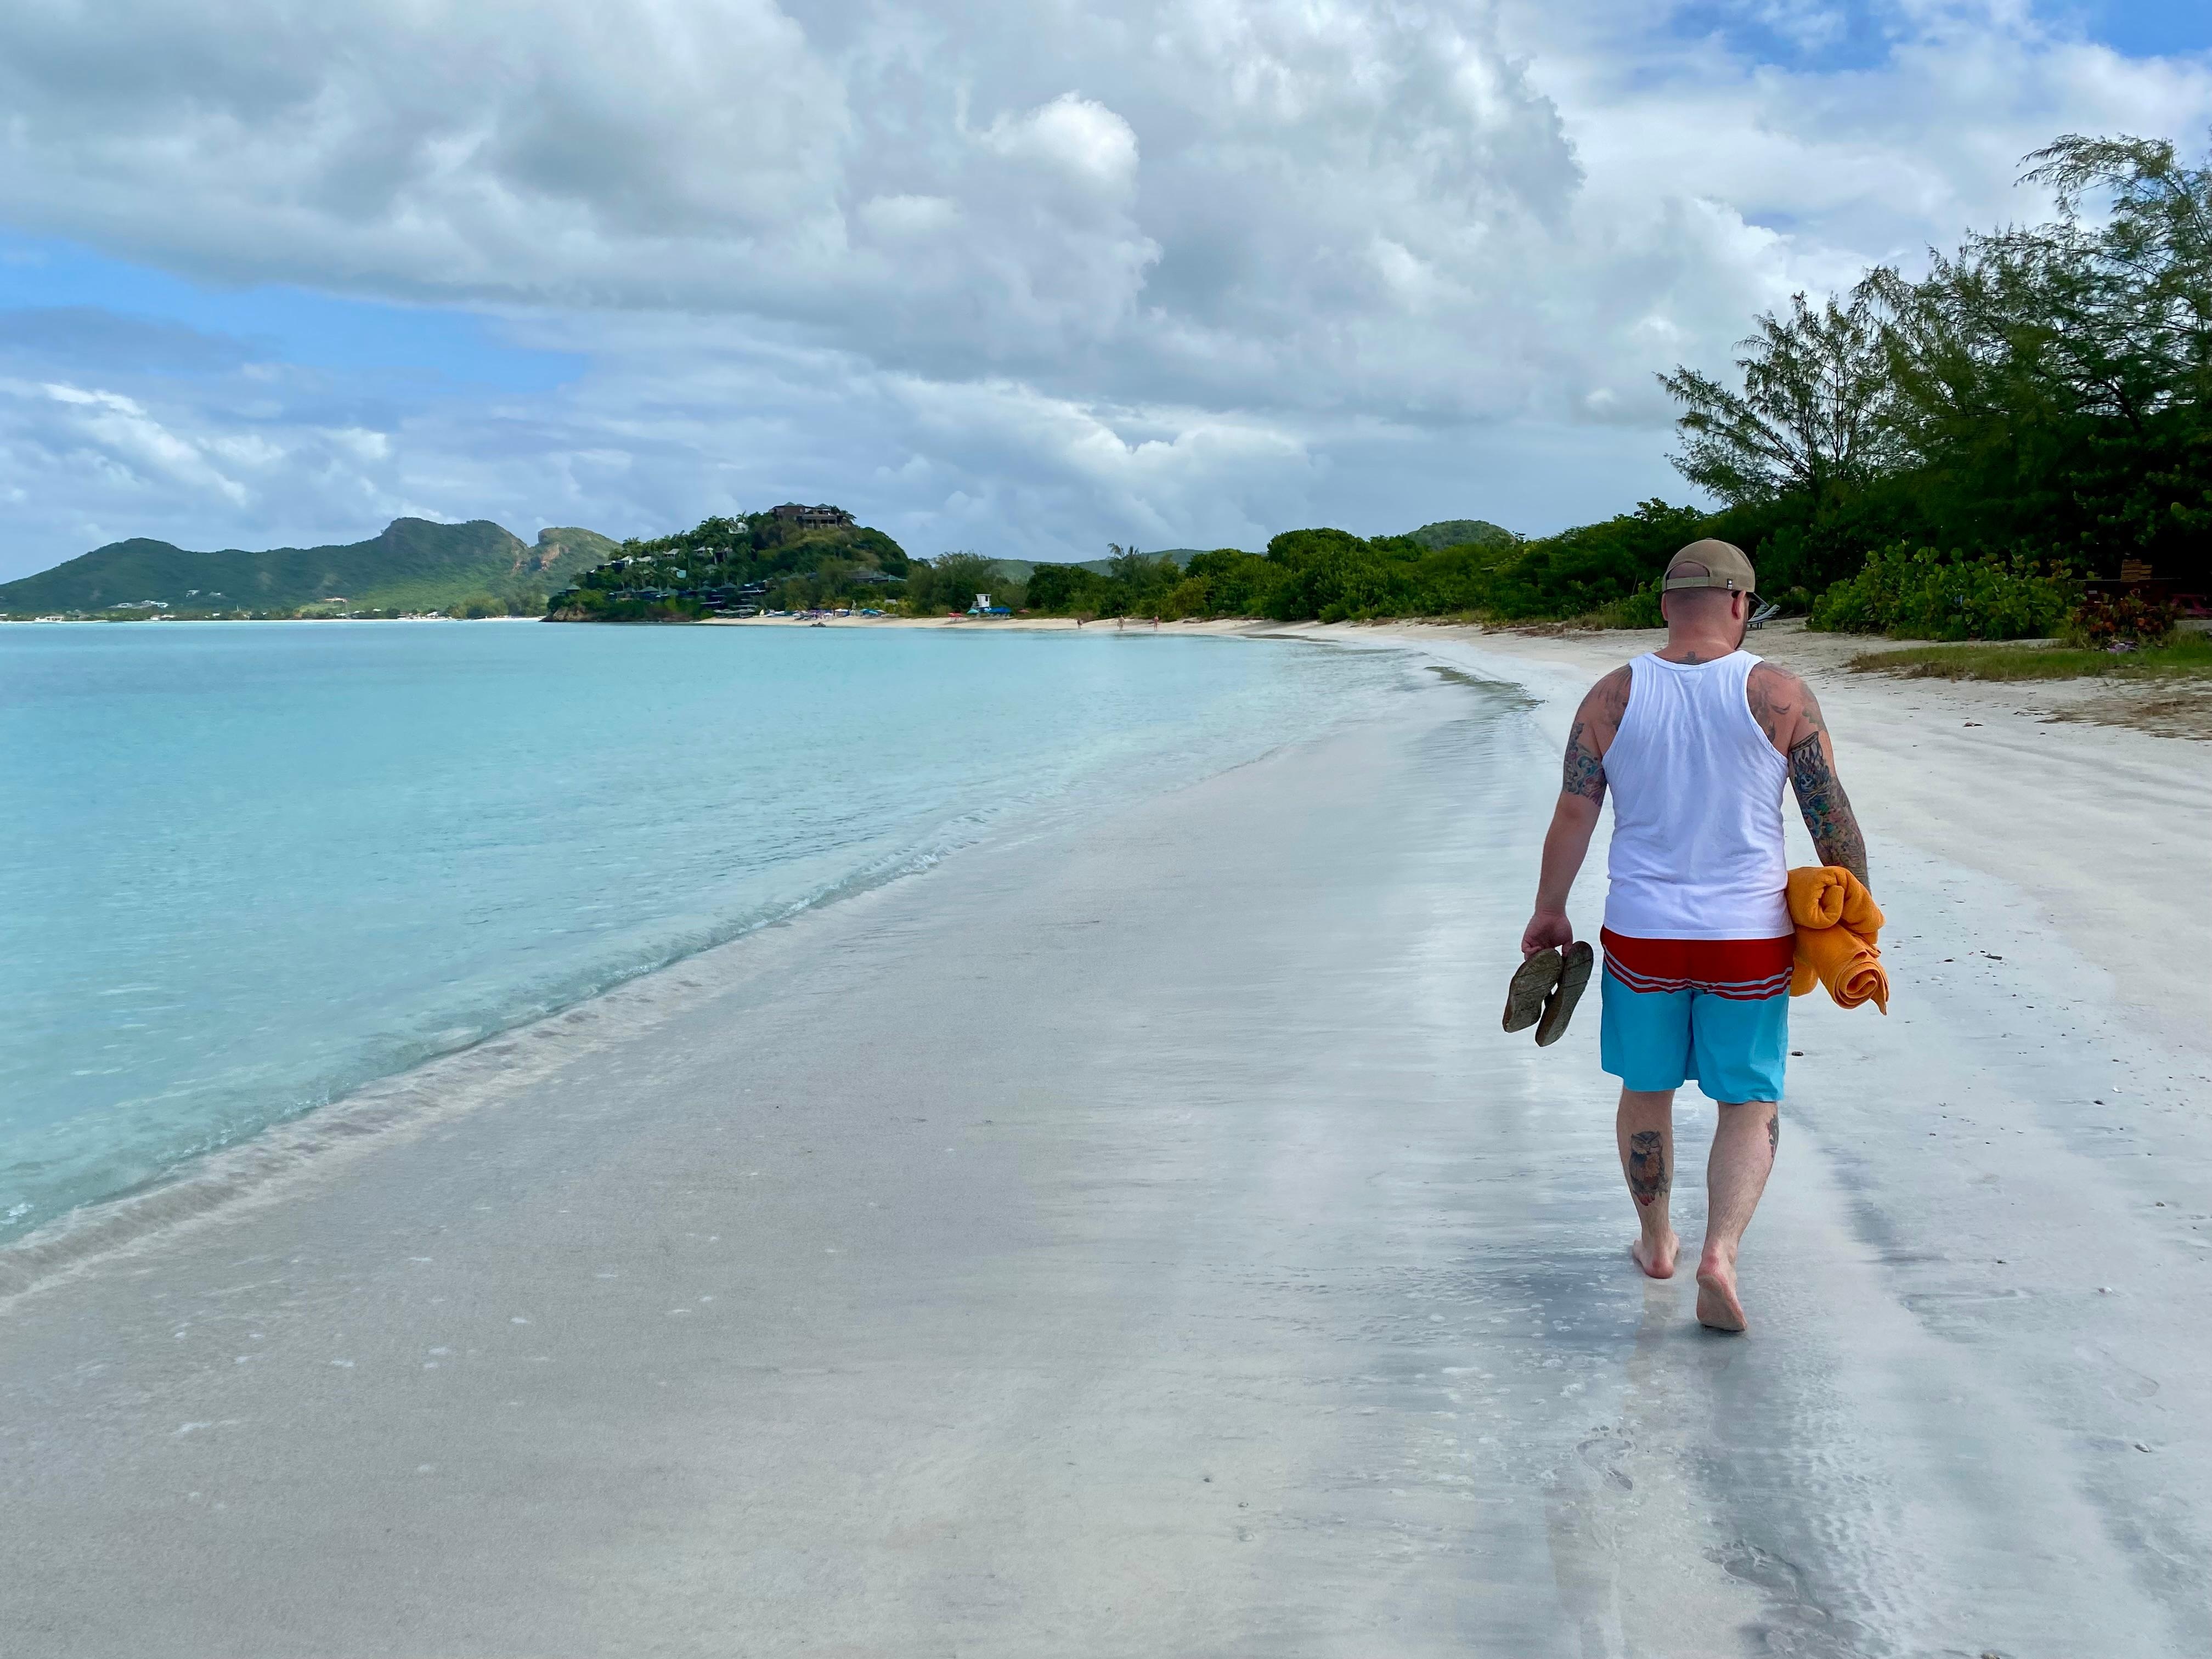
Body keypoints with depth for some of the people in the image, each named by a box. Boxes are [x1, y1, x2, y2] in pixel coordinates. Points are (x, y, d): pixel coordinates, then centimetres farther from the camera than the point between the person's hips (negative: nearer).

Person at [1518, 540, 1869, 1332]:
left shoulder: (1612, 697, -3)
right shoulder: (1780, 695, -7)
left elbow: (1572, 819, -1)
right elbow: (1834, 822, -5)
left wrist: (1548, 913, 11)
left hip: (1641, 935, 2)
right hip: (1748, 939, -1)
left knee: (1648, 1089, 20)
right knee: (1750, 1102, 11)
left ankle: (1656, 1241, 34)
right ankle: (1720, 1252, -7)